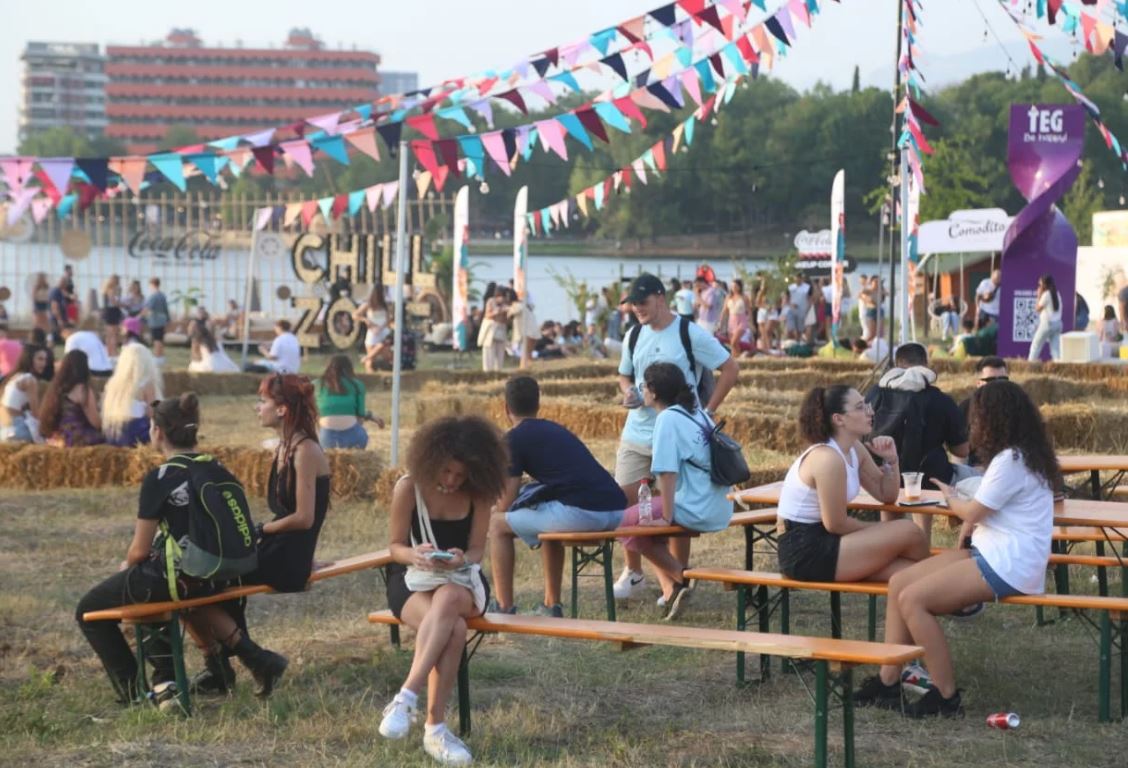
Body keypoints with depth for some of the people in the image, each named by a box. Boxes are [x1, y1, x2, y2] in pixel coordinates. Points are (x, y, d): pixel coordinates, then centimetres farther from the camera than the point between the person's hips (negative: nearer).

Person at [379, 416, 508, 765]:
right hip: (413, 580, -1)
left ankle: (406, 699, -45)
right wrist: (415, 555, -25)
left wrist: (460, 560, -26)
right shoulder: (409, 488, -8)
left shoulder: (478, 493, -3)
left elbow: (476, 551, -2)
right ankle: (435, 729, -37)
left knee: (447, 599, -40)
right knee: (453, 629, -36)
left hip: (463, 581, 1)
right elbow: (395, 546, -2)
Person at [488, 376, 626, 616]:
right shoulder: (556, 429, 27)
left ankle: (505, 609, 9)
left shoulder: (514, 438, 5)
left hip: (580, 512, -7)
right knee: (550, 519, 36)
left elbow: (506, 504, 3)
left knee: (498, 525, 10)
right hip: (616, 510, 7)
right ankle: (552, 606, 34)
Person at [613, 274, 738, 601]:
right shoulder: (634, 336, 7)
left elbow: (730, 368, -7)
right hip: (636, 433, 5)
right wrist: (627, 391, -4)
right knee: (624, 500, 1)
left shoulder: (691, 334, -10)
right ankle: (633, 571, 18)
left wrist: (708, 411, -9)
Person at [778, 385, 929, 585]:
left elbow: (887, 496, 18)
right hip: (804, 551, -9)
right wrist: (876, 531, -1)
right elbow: (836, 524, -17)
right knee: (908, 533, -12)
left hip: (822, 542, 9)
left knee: (911, 572, -10)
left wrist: (890, 460, 0)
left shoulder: (855, 450, 9)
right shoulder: (828, 458, -20)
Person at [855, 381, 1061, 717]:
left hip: (1007, 565, -11)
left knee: (913, 599, -18)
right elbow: (984, 509, 21)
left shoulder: (1011, 462, -18)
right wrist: (969, 528, 2)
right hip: (990, 552, 11)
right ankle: (888, 681, -1)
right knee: (898, 583, 0)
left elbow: (972, 512, -11)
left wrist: (951, 497, 9)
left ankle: (946, 696, -11)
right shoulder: (1017, 455, 15)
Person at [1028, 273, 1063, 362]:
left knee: (1036, 345, 3)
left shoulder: (1046, 294, -11)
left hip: (1047, 323, -7)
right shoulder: (1057, 294, 11)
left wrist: (1039, 296, 3)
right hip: (1057, 324, 7)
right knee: (1055, 348, 2)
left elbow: (1038, 308, -5)